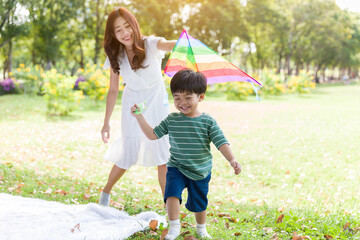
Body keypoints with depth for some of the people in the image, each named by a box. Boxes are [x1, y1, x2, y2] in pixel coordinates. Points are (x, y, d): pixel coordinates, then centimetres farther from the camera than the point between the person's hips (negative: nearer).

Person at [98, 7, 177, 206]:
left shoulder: (150, 44, -18)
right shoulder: (116, 57, -8)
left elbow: (166, 45, -42)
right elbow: (113, 90, 0)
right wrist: (106, 123, 2)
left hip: (156, 105, -1)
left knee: (162, 157, -2)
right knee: (126, 157, 6)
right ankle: (105, 193, 31)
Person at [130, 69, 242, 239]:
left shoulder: (208, 121, -11)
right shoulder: (171, 120, -4)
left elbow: (221, 143, -14)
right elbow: (153, 135, 2)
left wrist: (232, 160, -28)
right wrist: (139, 117, -7)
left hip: (200, 171, 0)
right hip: (176, 168, 1)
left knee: (198, 203, 14)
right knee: (172, 193, -24)